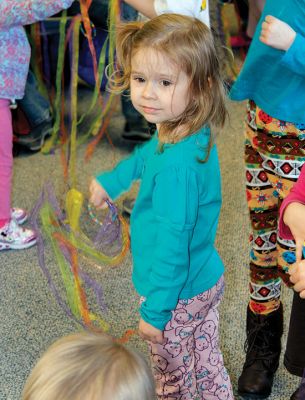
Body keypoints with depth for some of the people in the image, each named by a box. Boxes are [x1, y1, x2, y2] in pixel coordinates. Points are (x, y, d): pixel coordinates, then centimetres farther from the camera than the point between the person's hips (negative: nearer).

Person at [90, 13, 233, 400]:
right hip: (207, 280, 8)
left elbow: (172, 244, -29)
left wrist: (155, 310, -18)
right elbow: (146, 157, 16)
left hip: (176, 295, -8)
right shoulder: (194, 134, -7)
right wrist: (110, 181, 31)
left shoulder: (176, 165, -35)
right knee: (207, 367, 27)